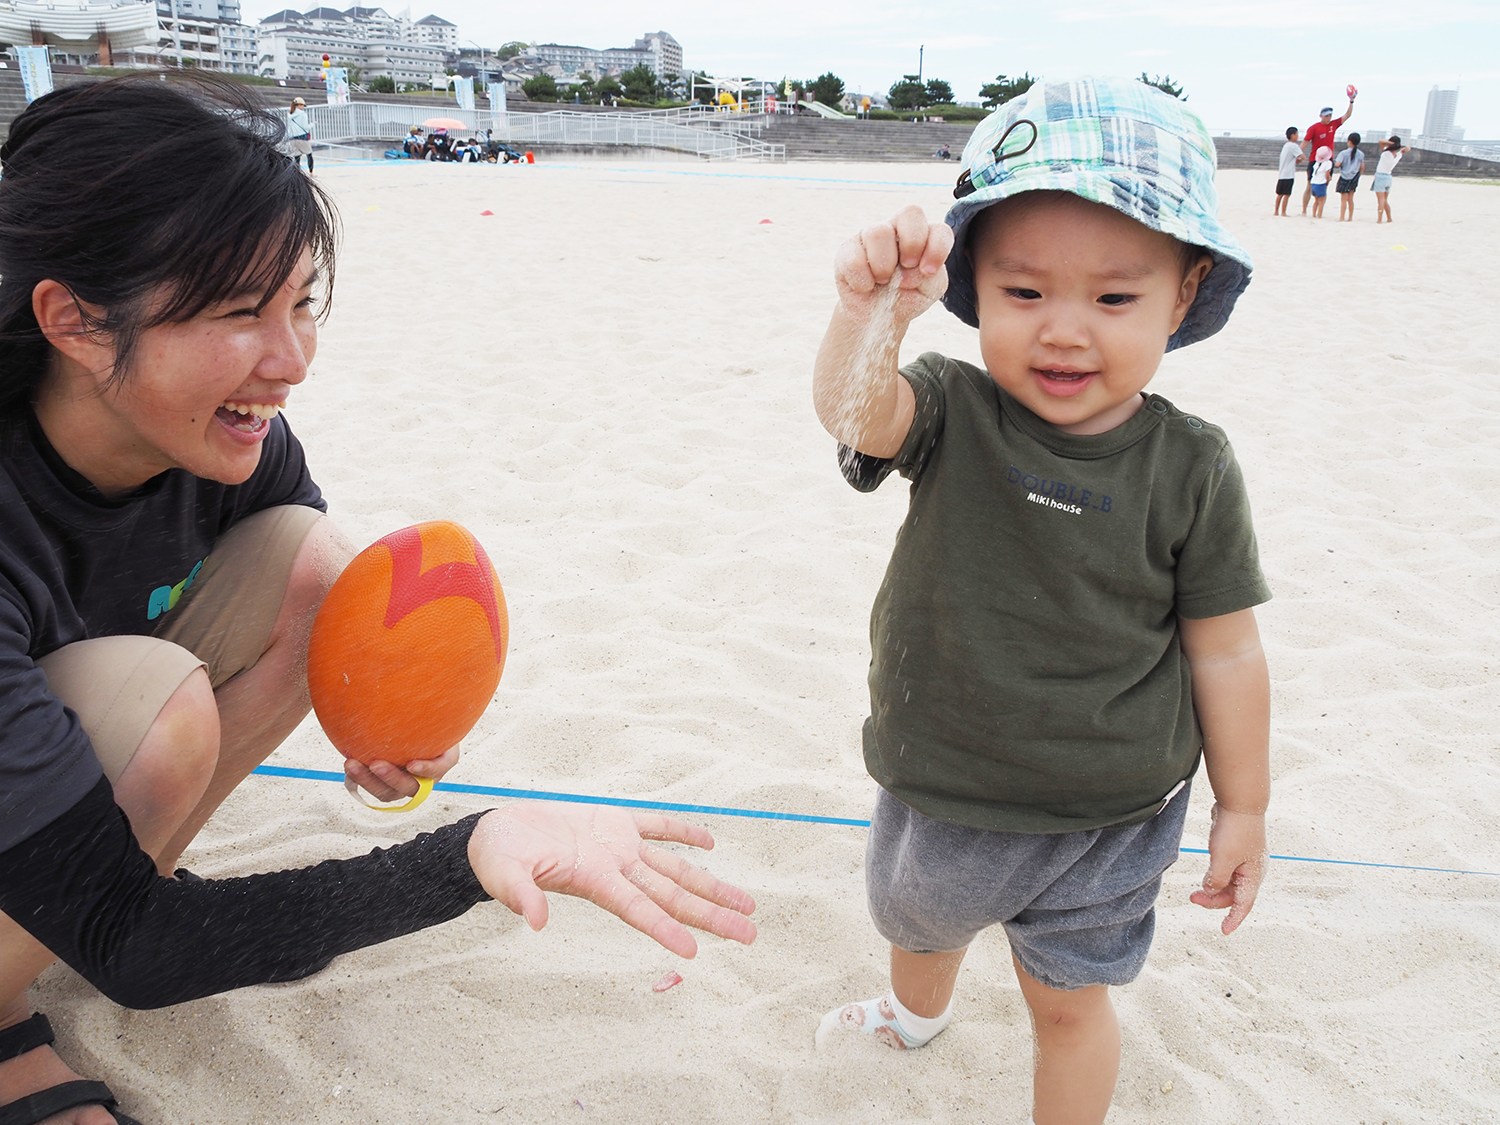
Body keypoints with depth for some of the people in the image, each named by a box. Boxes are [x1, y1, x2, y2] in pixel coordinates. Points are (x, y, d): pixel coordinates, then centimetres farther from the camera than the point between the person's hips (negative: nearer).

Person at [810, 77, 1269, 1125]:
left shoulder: (1191, 468, -17)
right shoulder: (952, 411, -15)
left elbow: (1225, 653, -9)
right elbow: (853, 411, -37)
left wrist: (1243, 810, -1)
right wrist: (871, 313, -57)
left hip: (1106, 820, -3)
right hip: (937, 790, 4)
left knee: (1068, 1000, 17)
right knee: (917, 921, 32)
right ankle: (917, 1015, 68)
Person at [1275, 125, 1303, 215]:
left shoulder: (1286, 145, 17)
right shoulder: (1294, 146, -10)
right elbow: (1302, 157, -17)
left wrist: (1296, 161, 7)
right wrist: (1299, 160, 3)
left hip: (1281, 174, 9)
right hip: (1288, 175, -9)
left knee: (1280, 194, 12)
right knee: (1287, 194, -6)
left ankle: (1276, 211, 15)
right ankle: (1283, 213, -7)